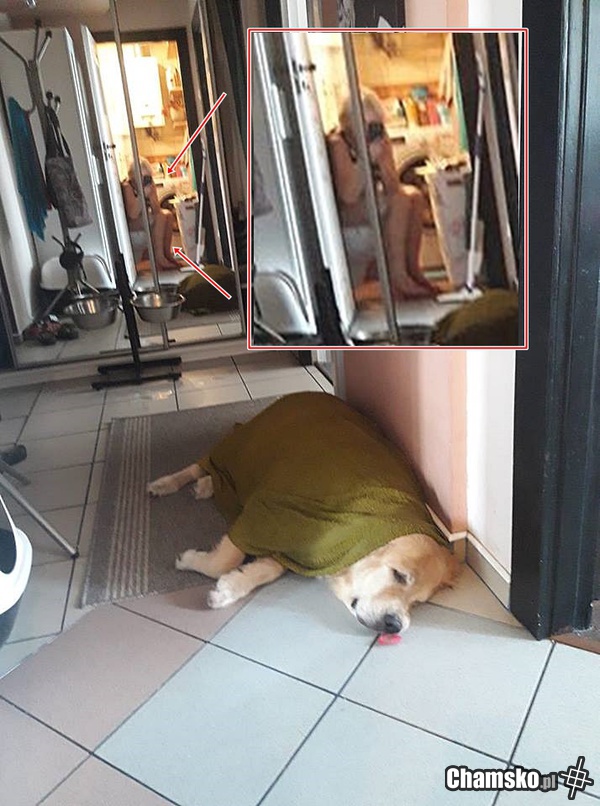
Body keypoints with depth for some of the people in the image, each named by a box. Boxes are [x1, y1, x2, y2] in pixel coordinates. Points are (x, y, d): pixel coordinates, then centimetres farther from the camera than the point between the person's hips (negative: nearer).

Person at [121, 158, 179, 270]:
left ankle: (167, 253, -8)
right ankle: (159, 258, -25)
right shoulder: (127, 187, -22)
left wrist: (151, 195, -28)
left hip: (145, 217, 6)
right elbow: (132, 214, -33)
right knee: (159, 218, -24)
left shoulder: (150, 183, -6)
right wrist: (143, 194, -35)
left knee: (168, 215, -12)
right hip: (131, 223, -6)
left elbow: (157, 210, -13)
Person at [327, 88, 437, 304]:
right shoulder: (337, 144, -16)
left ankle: (411, 269, 1)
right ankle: (396, 276, -13)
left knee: (414, 196, -6)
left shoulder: (379, 139, 1)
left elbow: (394, 188, -7)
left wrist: (382, 158, -21)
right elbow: (348, 195, -29)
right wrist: (368, 157, -29)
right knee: (400, 201, -19)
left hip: (373, 213, 7)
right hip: (348, 227, -7)